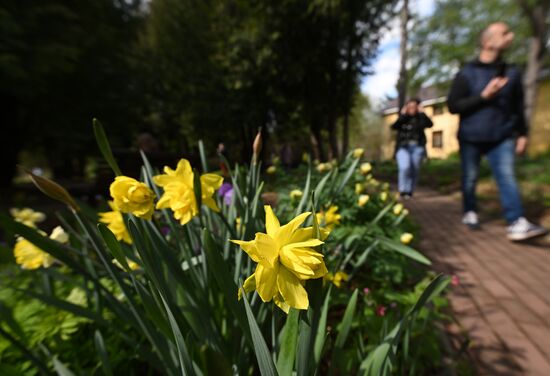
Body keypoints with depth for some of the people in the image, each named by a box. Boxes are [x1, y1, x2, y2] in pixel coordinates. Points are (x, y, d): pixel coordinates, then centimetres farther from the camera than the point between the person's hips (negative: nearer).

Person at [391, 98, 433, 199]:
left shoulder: (420, 119, 11)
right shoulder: (402, 119, 11)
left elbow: (430, 124, -9)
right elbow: (394, 127, -8)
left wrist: (422, 113, -3)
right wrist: (403, 115, -4)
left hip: (417, 147, 1)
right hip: (403, 147, -1)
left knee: (414, 170, -3)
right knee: (405, 167, -22)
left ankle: (409, 192, 8)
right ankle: (403, 191, -11)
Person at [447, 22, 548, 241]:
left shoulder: (511, 73, 10)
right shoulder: (467, 73, -2)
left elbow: (518, 107, 15)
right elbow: (453, 106, -9)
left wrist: (522, 134, 12)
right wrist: (484, 96, -17)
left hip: (501, 137, 3)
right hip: (471, 138, -2)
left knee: (507, 176, -9)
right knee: (470, 178, 7)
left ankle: (517, 224, -12)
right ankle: (470, 213, 25)